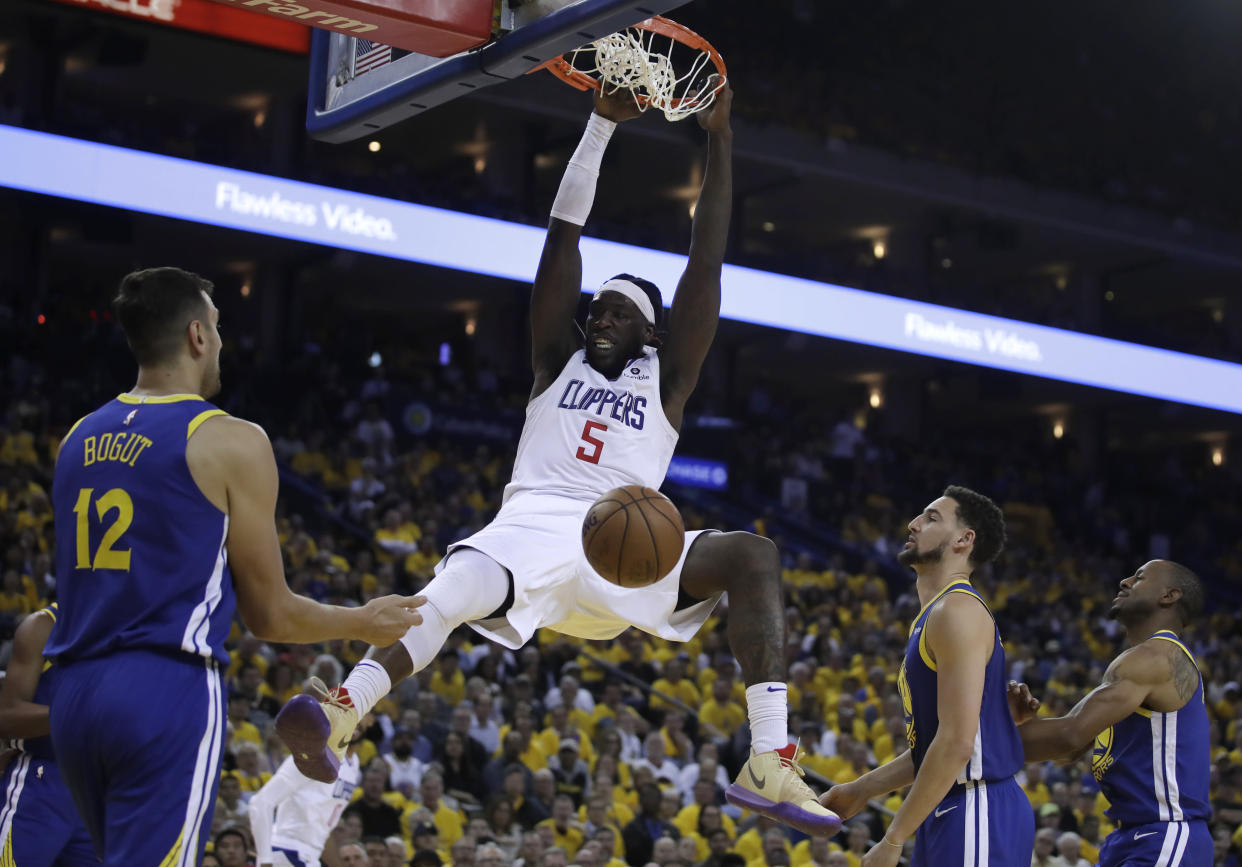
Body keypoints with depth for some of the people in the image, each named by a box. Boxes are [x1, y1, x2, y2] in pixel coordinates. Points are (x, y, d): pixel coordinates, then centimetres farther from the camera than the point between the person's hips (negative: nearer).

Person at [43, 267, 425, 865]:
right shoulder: (231, 442, -5)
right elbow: (269, 616, -1)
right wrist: (365, 625, 16)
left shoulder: (78, 439, 13)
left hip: (74, 691, 7)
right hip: (167, 690, -7)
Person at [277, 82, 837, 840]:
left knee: (753, 555, -21)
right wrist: (602, 125, 11)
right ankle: (340, 716, -54)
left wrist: (720, 142, 11)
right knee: (453, 591, -34)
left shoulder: (665, 380, 20)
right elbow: (564, 234, 17)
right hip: (532, 528, -1)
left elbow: (706, 263, 14)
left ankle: (770, 764, -27)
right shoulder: (559, 363, 23)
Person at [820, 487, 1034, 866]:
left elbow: (957, 742, -22)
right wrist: (862, 789, 22)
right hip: (949, 814, 10)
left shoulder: (958, 611, -14)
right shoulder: (932, 617, 17)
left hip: (978, 818, -10)